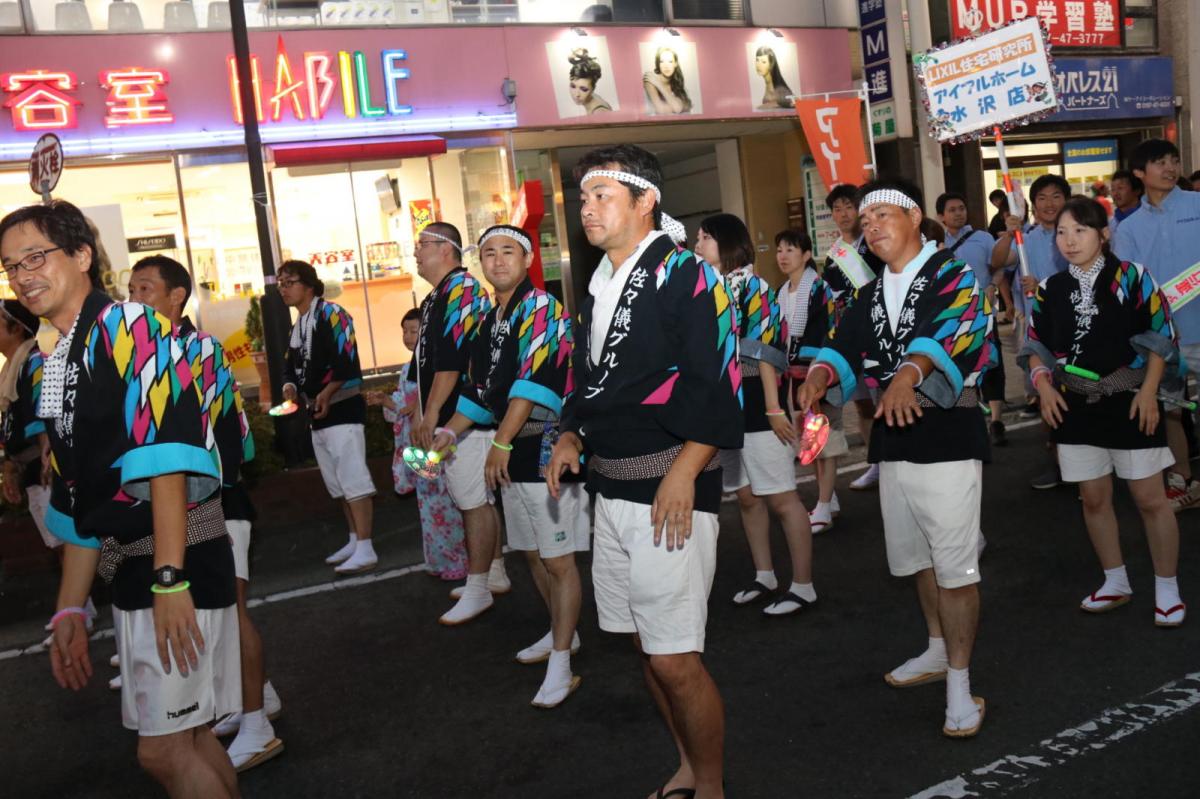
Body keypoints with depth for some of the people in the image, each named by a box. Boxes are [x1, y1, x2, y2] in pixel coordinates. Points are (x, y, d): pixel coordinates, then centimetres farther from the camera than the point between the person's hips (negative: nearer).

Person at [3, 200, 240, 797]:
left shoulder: (126, 325, -10)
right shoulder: (55, 369, 15)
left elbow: (165, 454, -19)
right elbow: (78, 501, 19)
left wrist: (169, 580, -24)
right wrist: (70, 610, 18)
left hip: (181, 563, -8)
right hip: (130, 568, 8)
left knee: (162, 748, -5)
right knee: (187, 735, 14)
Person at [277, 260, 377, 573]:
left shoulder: (330, 313, -9)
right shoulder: (297, 326, 19)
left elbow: (347, 358, -19)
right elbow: (291, 366, 18)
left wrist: (327, 392, -25)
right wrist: (290, 386, -3)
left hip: (342, 407, -10)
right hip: (318, 414, 10)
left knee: (354, 481, -11)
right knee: (338, 485, 15)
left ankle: (365, 550, -10)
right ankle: (355, 541, 24)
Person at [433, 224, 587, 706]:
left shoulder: (541, 309, -11)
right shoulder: (489, 322, 15)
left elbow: (535, 381, -21)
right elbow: (481, 388, 21)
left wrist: (501, 442, -25)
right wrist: (450, 431, 8)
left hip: (546, 448, -8)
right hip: (512, 454, 9)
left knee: (558, 559, -4)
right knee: (532, 553, 17)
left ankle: (560, 665, 2)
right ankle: (561, 633, 35)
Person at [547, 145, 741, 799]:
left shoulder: (683, 274, -9)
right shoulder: (599, 286, 15)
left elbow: (718, 383, -16)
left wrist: (683, 473, -23)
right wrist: (571, 436, 8)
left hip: (670, 487, -8)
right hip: (610, 488, 8)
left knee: (674, 658, -5)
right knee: (647, 646, 17)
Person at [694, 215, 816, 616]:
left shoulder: (751, 286, -7)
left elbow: (765, 351, -14)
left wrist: (774, 408, -18)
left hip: (753, 400, -8)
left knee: (781, 498, -3)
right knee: (746, 497, 14)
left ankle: (803, 585, 4)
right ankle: (764, 576, 27)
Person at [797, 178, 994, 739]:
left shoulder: (952, 276, -5)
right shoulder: (870, 297, 16)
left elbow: (947, 330, -25)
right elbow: (844, 346, 2)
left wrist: (909, 374, -44)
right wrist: (820, 375, -21)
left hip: (948, 434, -7)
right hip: (894, 439, 7)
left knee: (954, 566, -6)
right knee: (918, 557, 18)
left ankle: (959, 684, 4)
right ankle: (939, 651, 37)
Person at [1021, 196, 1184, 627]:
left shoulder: (1131, 277, -7)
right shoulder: (1050, 289, 2)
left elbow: (1160, 337, -5)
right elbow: (1037, 346, 9)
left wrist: (1149, 390, -13)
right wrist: (1044, 385, -7)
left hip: (1130, 404, -4)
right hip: (1077, 407, 4)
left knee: (1150, 498, 2)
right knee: (1093, 498, 12)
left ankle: (1167, 588, 18)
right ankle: (1115, 582, 28)